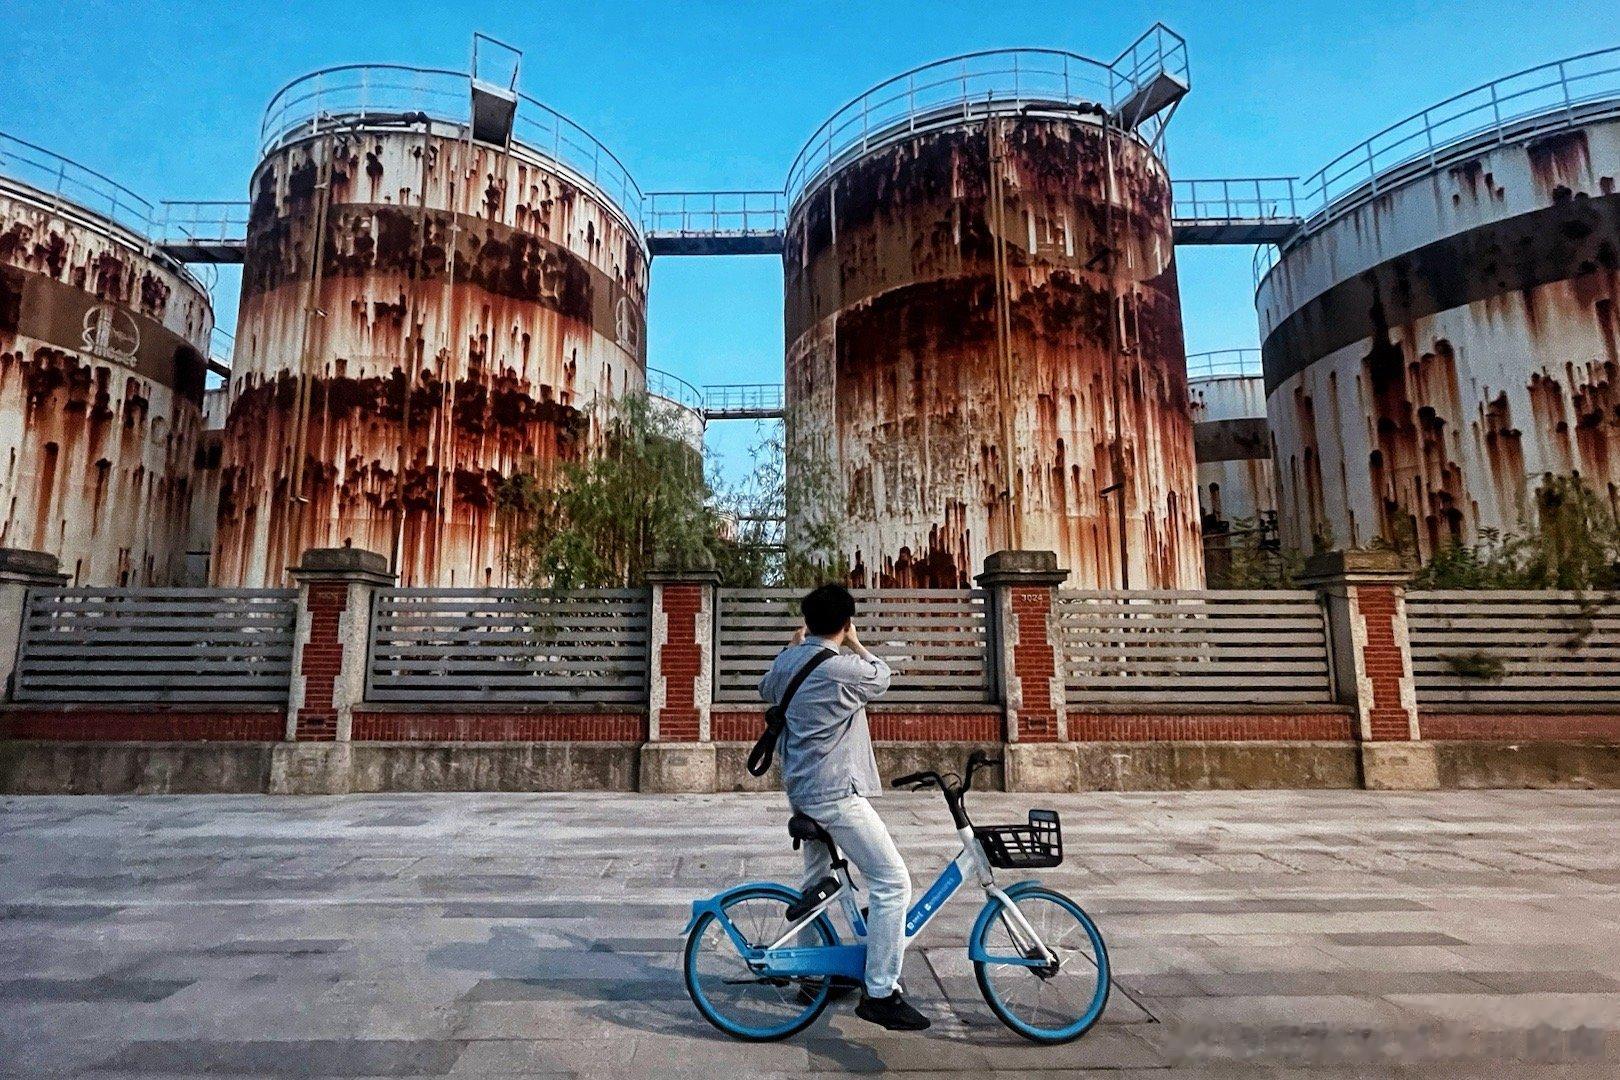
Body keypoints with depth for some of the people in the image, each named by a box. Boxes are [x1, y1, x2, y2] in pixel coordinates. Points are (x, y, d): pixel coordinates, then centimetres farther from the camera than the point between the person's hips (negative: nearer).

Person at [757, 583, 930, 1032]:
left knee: (816, 882, 22)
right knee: (892, 880, -5)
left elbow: (766, 690, 27)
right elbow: (883, 676, 2)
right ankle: (879, 994, -2)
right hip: (835, 792, -9)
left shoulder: (787, 662, 3)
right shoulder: (845, 669, -20)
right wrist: (856, 644, 15)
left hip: (800, 789, 9)